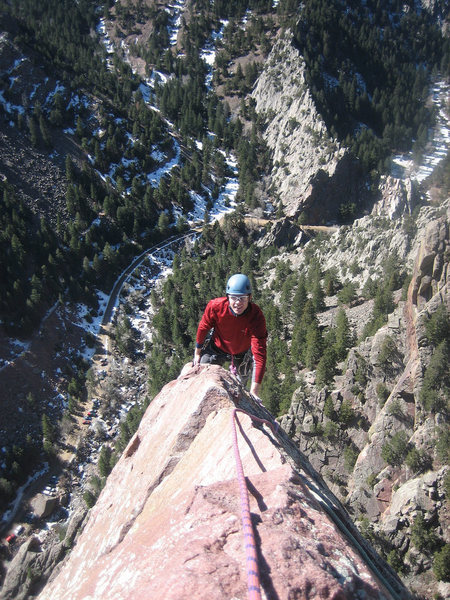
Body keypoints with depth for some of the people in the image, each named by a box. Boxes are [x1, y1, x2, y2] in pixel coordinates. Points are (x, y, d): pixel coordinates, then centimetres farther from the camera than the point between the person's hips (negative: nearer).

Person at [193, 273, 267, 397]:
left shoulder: (256, 317, -38)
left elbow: (260, 354, -41)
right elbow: (203, 328, -12)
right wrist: (197, 352, 2)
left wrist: (254, 392, -47)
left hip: (241, 354, 0)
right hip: (216, 348, 0)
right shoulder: (215, 306, -33)